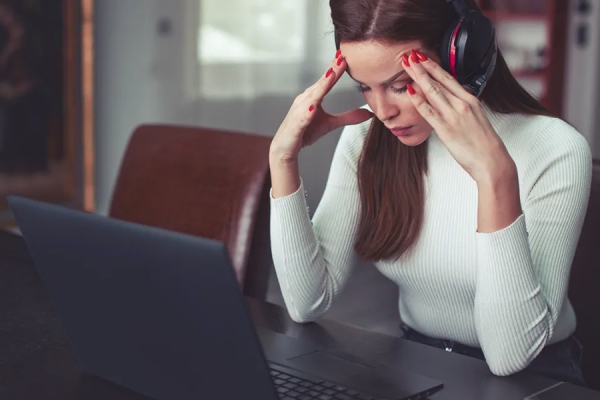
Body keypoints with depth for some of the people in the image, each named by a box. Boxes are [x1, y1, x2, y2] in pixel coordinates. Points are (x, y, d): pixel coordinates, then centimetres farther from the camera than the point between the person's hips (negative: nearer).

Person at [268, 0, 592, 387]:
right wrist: (283, 159, -17)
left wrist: (496, 178, -35)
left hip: (533, 377, -1)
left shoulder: (555, 150, -18)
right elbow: (308, 303, -9)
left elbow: (511, 356, -26)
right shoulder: (366, 140, -5)